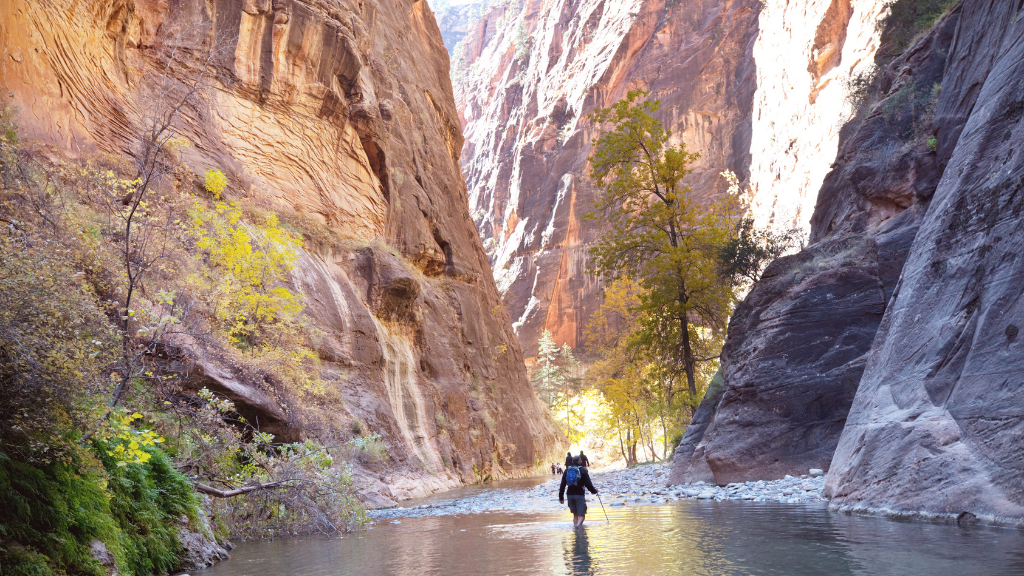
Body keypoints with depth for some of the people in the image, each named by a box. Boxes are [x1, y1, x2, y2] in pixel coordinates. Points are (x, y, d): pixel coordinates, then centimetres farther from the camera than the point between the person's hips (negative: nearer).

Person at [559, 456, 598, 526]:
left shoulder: (567, 470, 7)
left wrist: (561, 497, 11)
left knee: (575, 514, 18)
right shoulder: (583, 470, -4)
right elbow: (588, 484, -6)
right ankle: (578, 526, -25)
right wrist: (594, 491, 13)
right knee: (581, 515, -4)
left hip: (570, 495, 4)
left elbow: (562, 484, 6)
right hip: (579, 494, -4)